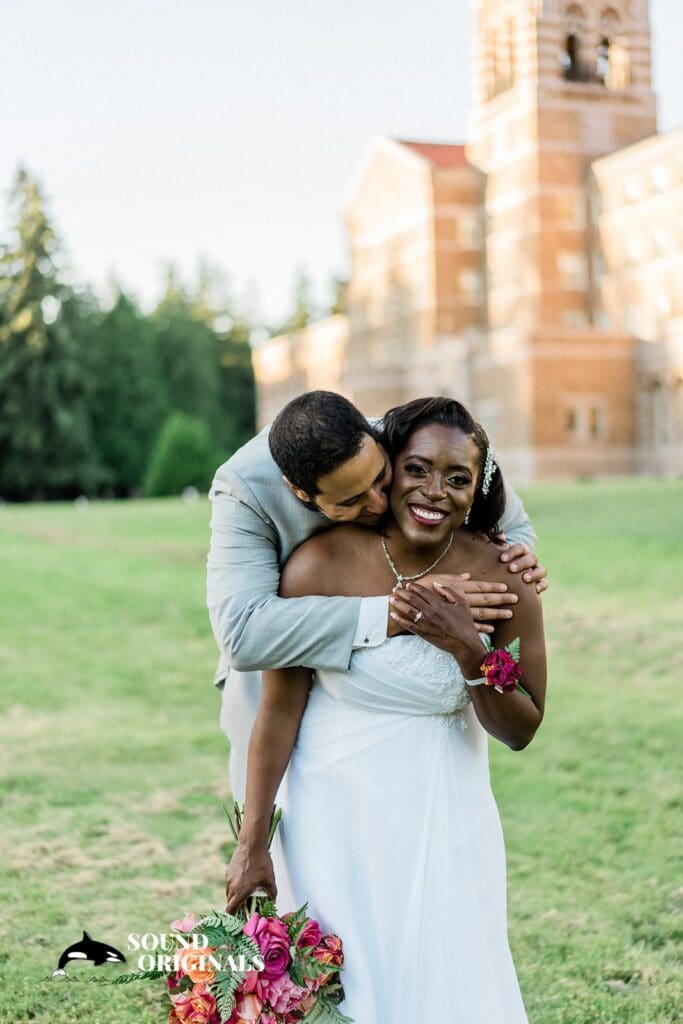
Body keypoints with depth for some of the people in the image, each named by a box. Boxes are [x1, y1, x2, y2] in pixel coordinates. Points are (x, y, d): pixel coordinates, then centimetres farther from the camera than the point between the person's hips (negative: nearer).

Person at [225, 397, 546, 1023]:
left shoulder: (501, 579, -11)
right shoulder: (325, 562, -17)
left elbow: (520, 730, -3)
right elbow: (279, 708, -11)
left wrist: (468, 649, -21)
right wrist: (252, 845, -8)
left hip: (440, 822, 2)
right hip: (331, 813, -1)